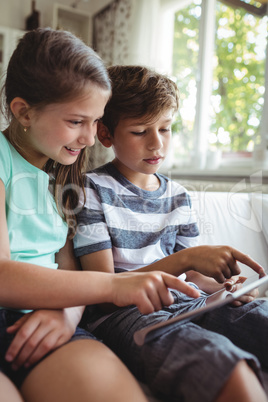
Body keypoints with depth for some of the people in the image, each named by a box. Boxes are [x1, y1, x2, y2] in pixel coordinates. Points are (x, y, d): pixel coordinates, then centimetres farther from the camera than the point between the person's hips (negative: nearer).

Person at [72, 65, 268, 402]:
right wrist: (185, 259, -19)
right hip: (121, 312, -5)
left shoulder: (177, 196, 14)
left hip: (183, 303, 6)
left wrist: (226, 286, -6)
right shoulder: (92, 189, -4)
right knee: (232, 374, -33)